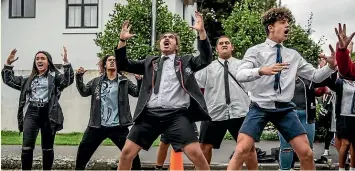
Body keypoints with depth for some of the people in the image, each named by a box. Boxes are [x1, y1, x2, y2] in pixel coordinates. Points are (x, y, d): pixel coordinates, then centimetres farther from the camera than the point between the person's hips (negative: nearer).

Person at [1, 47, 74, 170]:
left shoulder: (54, 76, 8)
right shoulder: (29, 79, 21)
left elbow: (68, 80, -11)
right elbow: (9, 80, 23)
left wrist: (66, 62, -23)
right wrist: (8, 63, 11)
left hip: (48, 114, -2)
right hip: (31, 113, 3)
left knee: (47, 148, 6)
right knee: (27, 147, -8)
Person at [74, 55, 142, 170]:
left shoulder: (124, 82, 2)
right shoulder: (96, 81, 7)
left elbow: (137, 93, -2)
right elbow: (84, 92, 7)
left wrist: (139, 81, -20)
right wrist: (79, 77, -6)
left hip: (118, 126, -2)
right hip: (98, 125, 2)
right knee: (83, 150, 9)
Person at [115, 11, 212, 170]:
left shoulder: (186, 61, 15)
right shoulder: (150, 62, 22)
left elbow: (206, 59, 0)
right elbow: (124, 65, 18)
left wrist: (201, 31, -11)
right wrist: (122, 40, 4)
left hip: (177, 115, -3)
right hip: (150, 114, 3)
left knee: (196, 153, -17)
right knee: (127, 152, -1)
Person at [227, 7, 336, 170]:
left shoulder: (293, 55, 13)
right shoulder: (255, 51, 0)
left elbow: (315, 76, 14)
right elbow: (240, 75, -16)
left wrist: (331, 66, -6)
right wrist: (261, 71, -35)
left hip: (285, 109, 4)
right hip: (260, 108, -3)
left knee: (306, 153, -1)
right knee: (241, 151, -15)